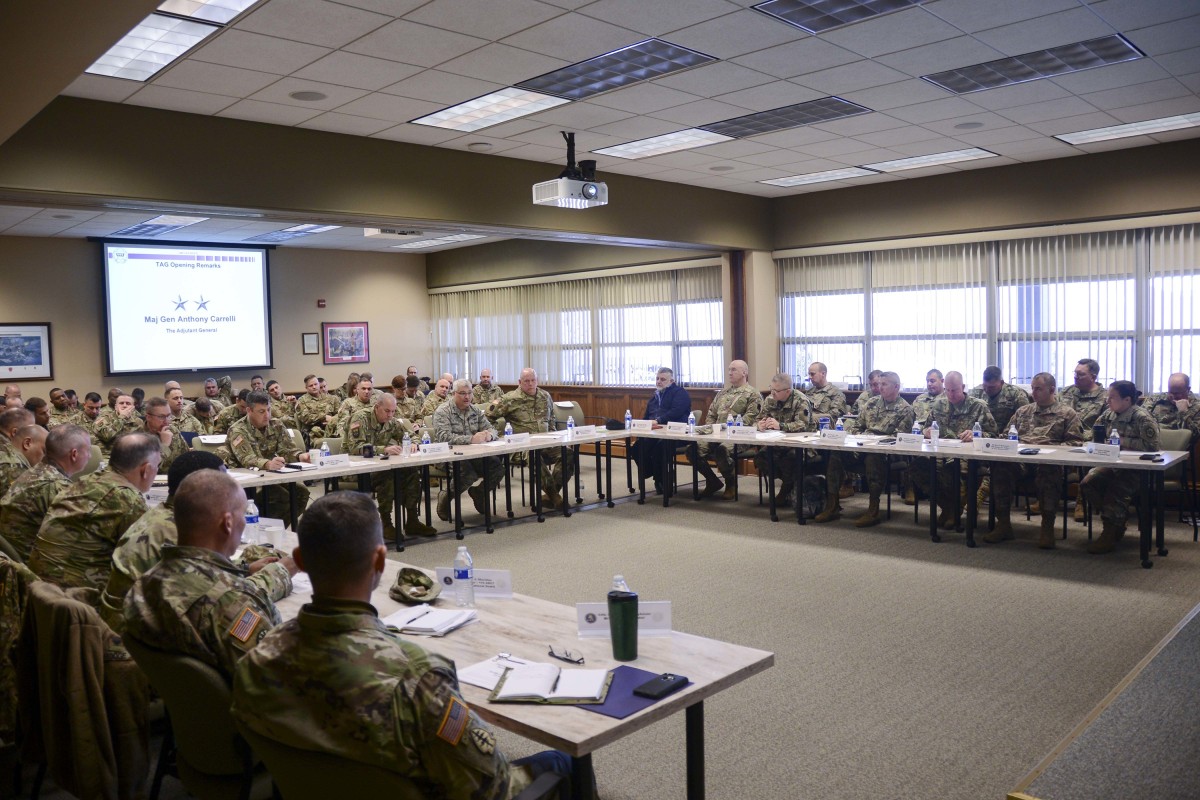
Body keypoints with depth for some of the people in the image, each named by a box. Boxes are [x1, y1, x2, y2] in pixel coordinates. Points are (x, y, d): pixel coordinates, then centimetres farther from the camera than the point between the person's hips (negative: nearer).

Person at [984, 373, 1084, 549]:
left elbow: (1075, 442, 6)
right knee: (1000, 466, -32)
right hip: (1019, 459, 3)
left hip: (1049, 460, -3)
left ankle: (1047, 527, -31)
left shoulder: (1068, 413, 16)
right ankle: (1003, 524, -28)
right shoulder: (1022, 411, 30)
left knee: (1048, 471, -41)